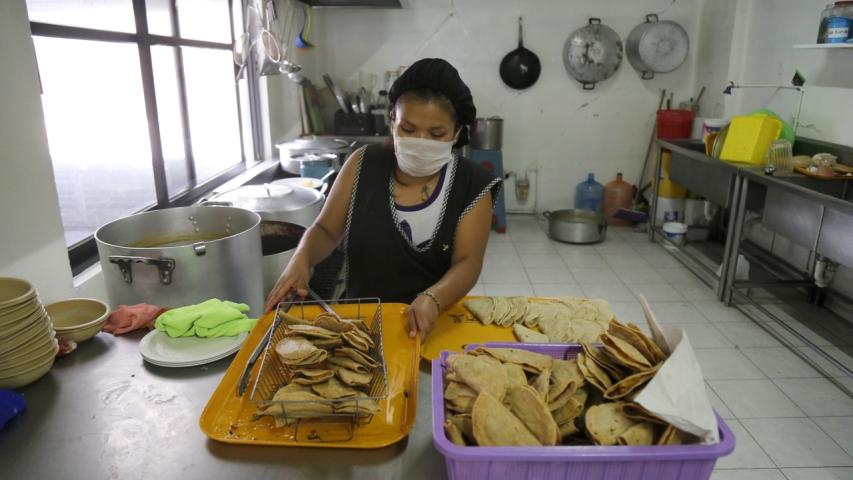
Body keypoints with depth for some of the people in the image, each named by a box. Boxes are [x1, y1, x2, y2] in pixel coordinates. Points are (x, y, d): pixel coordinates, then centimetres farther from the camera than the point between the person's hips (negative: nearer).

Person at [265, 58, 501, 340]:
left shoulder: (473, 186, -3)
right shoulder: (364, 165, 2)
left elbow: (468, 263, -9)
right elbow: (326, 230, 9)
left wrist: (432, 300, -29)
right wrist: (301, 259, -13)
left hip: (435, 329, -1)